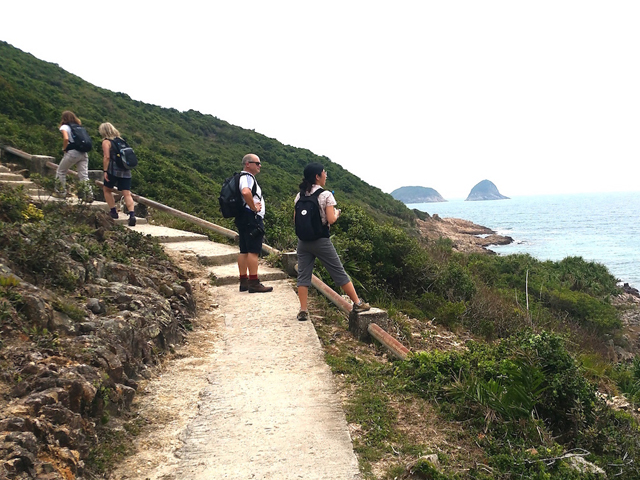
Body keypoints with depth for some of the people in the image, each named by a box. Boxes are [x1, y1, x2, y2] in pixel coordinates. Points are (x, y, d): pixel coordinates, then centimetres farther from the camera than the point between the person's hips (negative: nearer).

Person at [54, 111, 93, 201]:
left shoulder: (64, 127, 0)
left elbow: (66, 138, -16)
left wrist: (64, 148, -3)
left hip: (72, 152, -5)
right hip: (83, 153, 5)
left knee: (60, 171, 14)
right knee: (84, 175, 2)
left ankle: (60, 192, 17)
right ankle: (89, 196, -6)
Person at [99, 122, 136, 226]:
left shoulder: (106, 142, -1)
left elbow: (107, 157, -12)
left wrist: (105, 171, -11)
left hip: (113, 170, -5)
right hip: (126, 171, 5)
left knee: (107, 190, 17)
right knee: (127, 194, -3)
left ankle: (113, 211, 12)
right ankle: (132, 214, -19)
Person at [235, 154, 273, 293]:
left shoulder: (245, 177, 21)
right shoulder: (247, 177, -12)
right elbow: (245, 192, -33)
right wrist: (254, 207, -21)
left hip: (244, 219, 11)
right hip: (252, 218, -11)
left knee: (244, 250, 10)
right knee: (253, 250, -10)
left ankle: (243, 281, 14)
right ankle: (254, 283, -11)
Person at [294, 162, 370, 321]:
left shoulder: (300, 195, 5)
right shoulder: (326, 195, -10)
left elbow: (295, 219, 7)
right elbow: (331, 220, -15)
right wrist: (336, 213, 5)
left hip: (303, 241, 4)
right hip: (321, 241, -4)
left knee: (303, 275, 6)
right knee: (339, 272, 6)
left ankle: (303, 311, 0)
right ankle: (357, 303, 16)